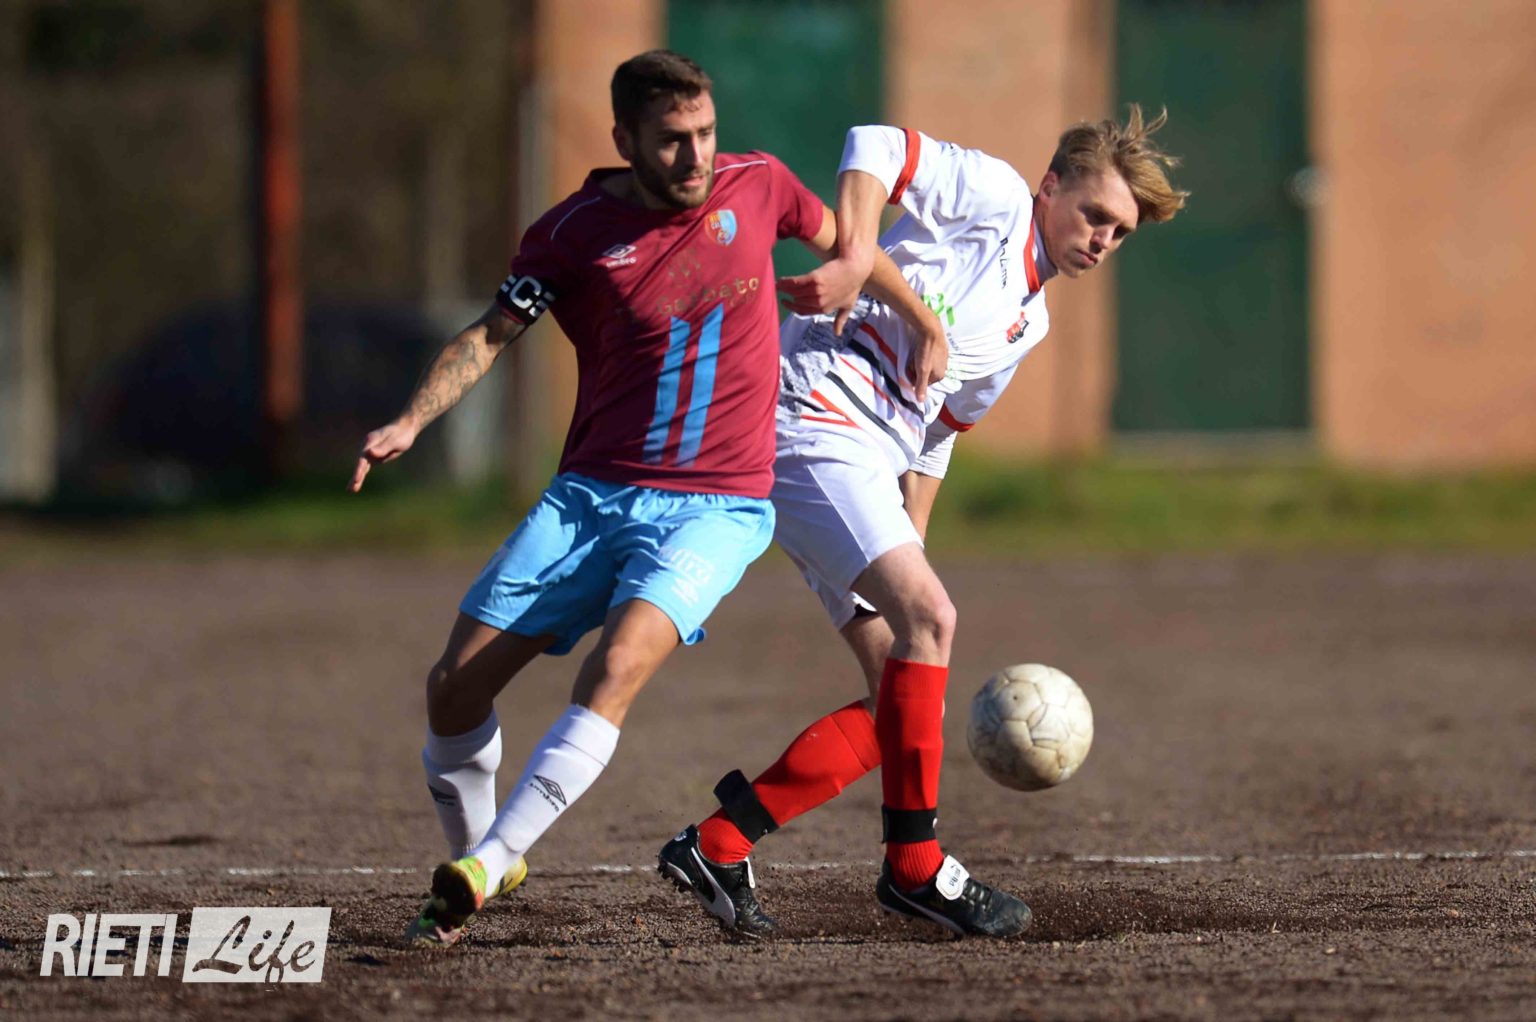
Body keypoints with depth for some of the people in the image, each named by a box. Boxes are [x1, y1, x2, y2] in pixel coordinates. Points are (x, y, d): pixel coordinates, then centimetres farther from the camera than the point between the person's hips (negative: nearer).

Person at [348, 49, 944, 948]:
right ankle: (478, 852, 21)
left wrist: (930, 329, 29)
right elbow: (492, 334, 2)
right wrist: (413, 422, -14)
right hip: (591, 494, 2)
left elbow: (842, 246, 19)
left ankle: (484, 869, -29)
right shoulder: (578, 231, -3)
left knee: (617, 666, -28)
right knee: (455, 686, -4)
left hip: (714, 509, -2)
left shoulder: (756, 185, 0)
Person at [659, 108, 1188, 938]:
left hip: (871, 463, 10)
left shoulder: (1029, 320, 23)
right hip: (816, 423, -10)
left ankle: (718, 844, 2)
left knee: (906, 699, 2)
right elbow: (873, 150, -16)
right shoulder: (992, 197, -3)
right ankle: (913, 865, -19)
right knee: (927, 617, -24)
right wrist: (855, 263, -28)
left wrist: (909, 544, 21)